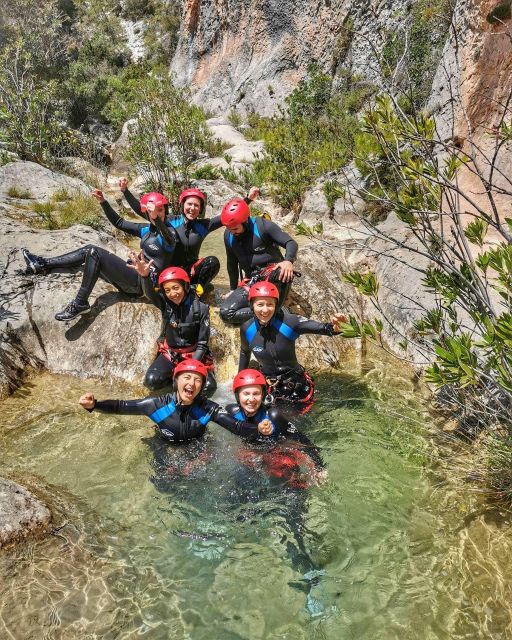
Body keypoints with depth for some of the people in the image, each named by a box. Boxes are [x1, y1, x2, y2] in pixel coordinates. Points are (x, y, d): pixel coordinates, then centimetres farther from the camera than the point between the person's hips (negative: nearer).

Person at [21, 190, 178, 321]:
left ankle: (80, 304, -20)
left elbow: (170, 240, -34)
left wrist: (157, 218, -50)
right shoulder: (146, 229, 14)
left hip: (143, 284, -8)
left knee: (94, 252, -19)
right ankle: (42, 265, 4)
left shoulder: (169, 232, -8)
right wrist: (103, 202, 7)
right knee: (89, 250, 3)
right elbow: (118, 222, 20)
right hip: (134, 276, 8)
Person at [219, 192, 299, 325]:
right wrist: (233, 289, 22)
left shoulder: (262, 225, -12)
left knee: (284, 272, -43)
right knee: (225, 312, -18)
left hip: (272, 273, -4)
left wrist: (288, 261, -37)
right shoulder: (228, 235, 4)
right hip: (252, 281, 4)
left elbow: (291, 243, -16)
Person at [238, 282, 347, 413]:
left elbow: (320, 327, -31)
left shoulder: (288, 322, -22)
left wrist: (333, 327, -54)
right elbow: (245, 352, 10)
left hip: (296, 384, -1)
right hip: (268, 386, 2)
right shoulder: (247, 329, -11)